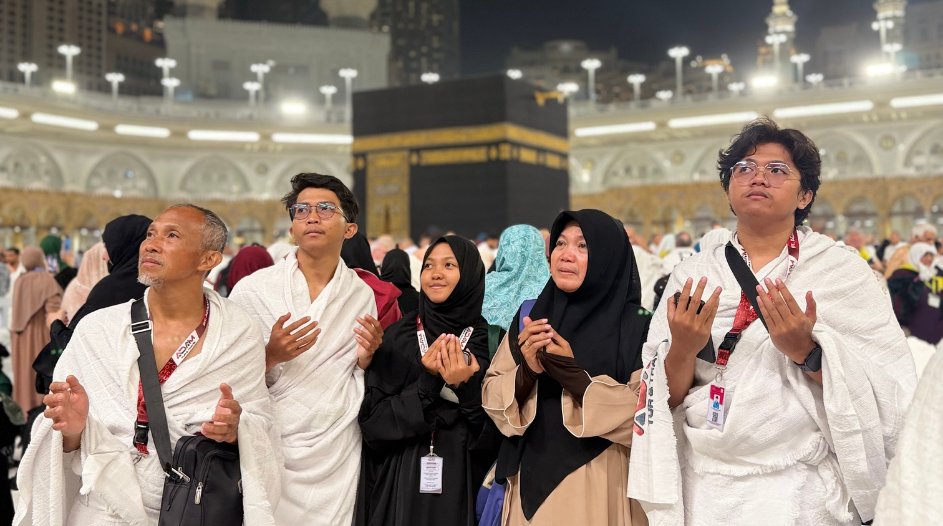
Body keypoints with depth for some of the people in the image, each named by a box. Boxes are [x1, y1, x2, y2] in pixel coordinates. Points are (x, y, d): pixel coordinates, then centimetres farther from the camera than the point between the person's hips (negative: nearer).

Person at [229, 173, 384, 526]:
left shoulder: (362, 296, 4)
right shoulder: (252, 289, -3)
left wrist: (365, 358, -8)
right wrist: (271, 356, -18)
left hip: (336, 457, 2)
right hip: (268, 454, -1)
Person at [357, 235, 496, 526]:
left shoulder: (490, 340, -3)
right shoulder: (396, 337, 1)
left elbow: (498, 433, -5)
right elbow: (371, 419, -6)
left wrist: (468, 389, -21)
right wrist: (427, 383, -17)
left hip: (462, 485, -1)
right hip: (401, 485, 1)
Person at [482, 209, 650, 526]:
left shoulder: (637, 327, -9)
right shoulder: (529, 319, 4)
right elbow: (492, 399, 3)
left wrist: (573, 375, -21)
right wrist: (526, 373, -17)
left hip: (601, 489, -3)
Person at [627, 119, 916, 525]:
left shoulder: (845, 271, -3)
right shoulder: (692, 275, 2)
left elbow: (894, 397, -9)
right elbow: (664, 399, 0)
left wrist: (807, 352, -22)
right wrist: (682, 350, -19)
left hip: (803, 492, -2)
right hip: (704, 491, 2)